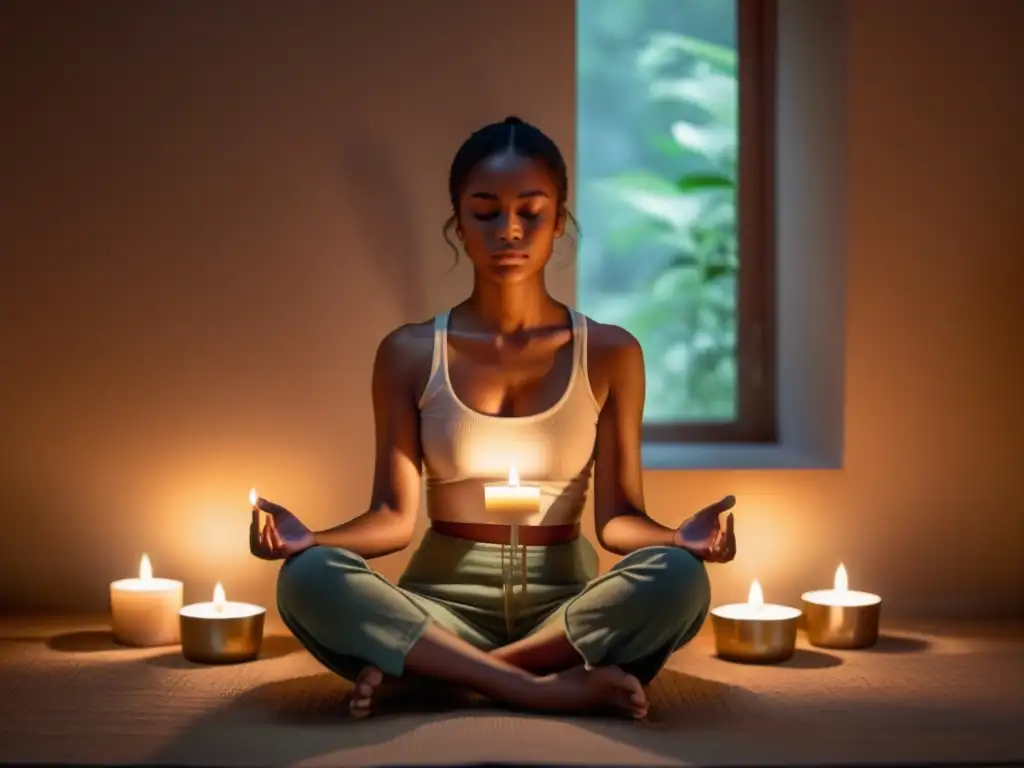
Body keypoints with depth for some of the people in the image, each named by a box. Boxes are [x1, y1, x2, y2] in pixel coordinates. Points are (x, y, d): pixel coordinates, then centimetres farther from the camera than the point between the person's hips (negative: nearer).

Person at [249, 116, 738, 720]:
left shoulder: (610, 353, 4)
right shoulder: (409, 354, 3)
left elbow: (617, 517, 0)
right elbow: (395, 516, -1)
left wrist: (681, 537, -22)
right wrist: (311, 538, -22)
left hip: (562, 607, 0)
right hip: (442, 607, 0)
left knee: (677, 577, -32)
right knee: (309, 579, -30)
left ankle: (425, 670, -26)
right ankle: (547, 686, -31)